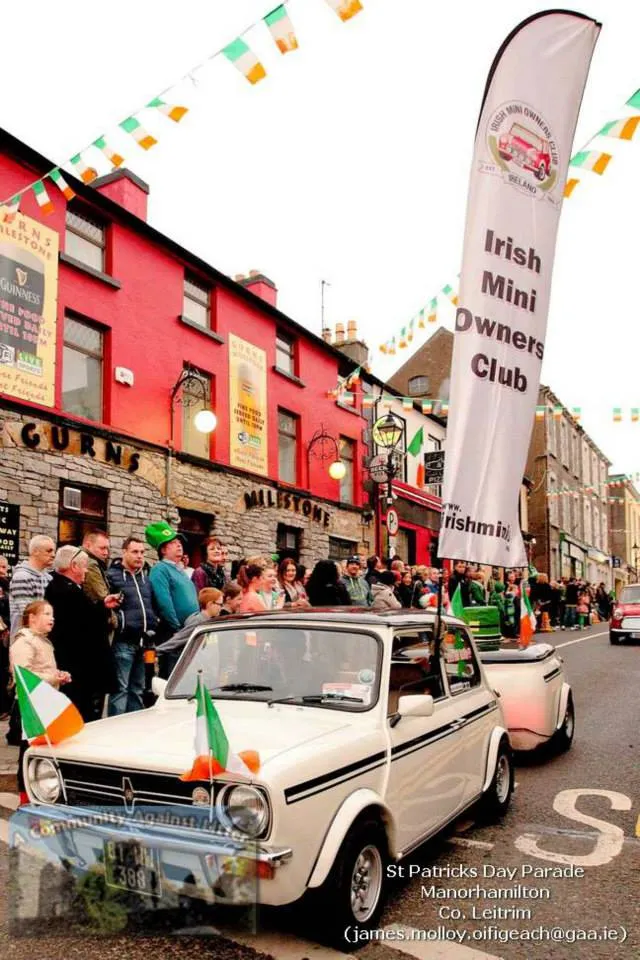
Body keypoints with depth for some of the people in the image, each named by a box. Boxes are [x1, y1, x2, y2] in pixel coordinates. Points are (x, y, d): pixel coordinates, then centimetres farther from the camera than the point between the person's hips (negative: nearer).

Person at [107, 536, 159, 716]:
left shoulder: (146, 576, 19)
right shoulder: (112, 575, -2)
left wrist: (153, 624, 15)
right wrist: (118, 623, -14)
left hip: (143, 642, 7)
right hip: (123, 642, -7)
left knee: (137, 689, 14)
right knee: (120, 688, -5)